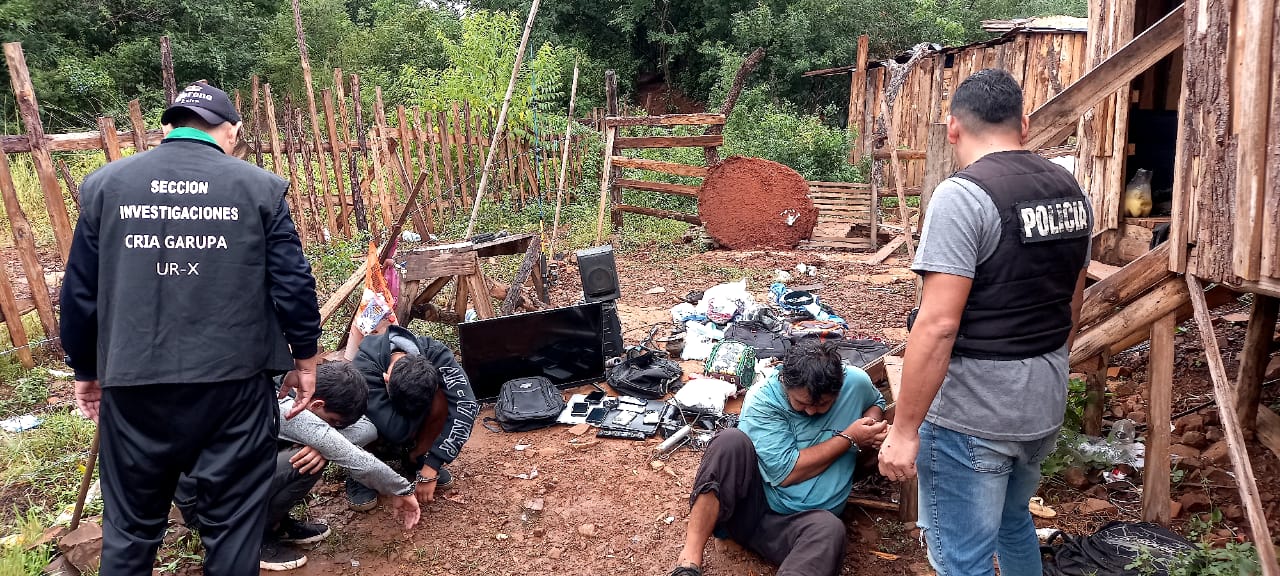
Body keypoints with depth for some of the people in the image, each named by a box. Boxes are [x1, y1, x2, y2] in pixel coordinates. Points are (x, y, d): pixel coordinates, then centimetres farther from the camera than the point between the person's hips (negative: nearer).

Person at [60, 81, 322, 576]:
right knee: (234, 521, 11)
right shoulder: (260, 186, -2)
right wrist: (305, 358, 12)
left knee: (130, 525, 17)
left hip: (133, 382, 2)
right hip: (235, 379, -2)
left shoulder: (105, 184, 5)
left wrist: (86, 371, 20)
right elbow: (294, 285, -2)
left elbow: (80, 291, 8)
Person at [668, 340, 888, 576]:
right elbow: (785, 472, -18)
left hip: (799, 522, 2)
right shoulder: (762, 399, -14)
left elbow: (877, 403, 21)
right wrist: (849, 438, -14)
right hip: (751, 503, -2)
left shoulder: (856, 382, -3)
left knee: (830, 530, -35)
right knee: (731, 441, -32)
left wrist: (872, 421, -3)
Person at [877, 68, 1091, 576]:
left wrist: (904, 430, -18)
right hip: (1045, 405, 8)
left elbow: (938, 325, -23)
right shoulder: (1070, 190, 6)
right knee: (1014, 521, 28)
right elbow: (1072, 307, 16)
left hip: (972, 413, -8)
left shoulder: (963, 195, -19)